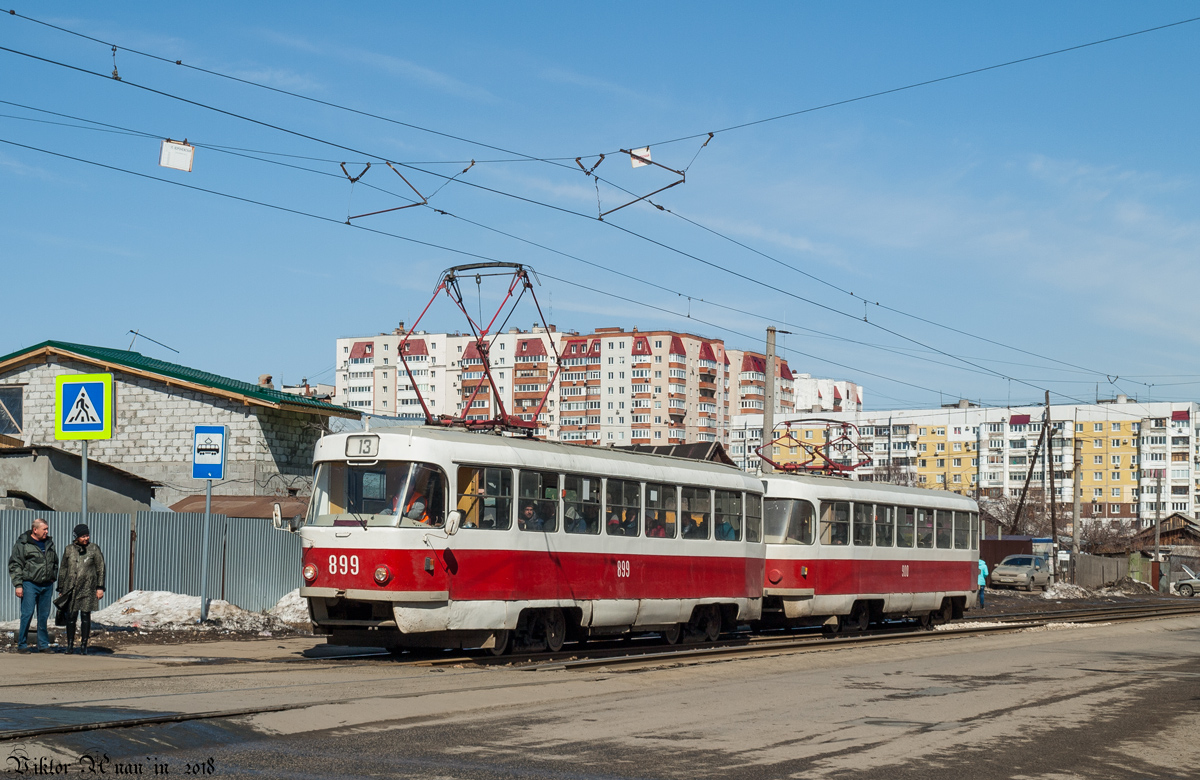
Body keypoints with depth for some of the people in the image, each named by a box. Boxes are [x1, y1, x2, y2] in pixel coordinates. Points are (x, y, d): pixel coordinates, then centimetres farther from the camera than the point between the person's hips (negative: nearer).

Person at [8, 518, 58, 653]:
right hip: (30, 584, -5)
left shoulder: (49, 543, 14)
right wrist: (18, 585, -10)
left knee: (44, 616, 8)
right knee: (27, 614, -8)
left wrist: (52, 579, 18)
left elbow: (55, 563, 25)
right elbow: (14, 565, -5)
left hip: (47, 586, 5)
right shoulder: (22, 544, -4)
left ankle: (43, 645, 15)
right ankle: (22, 645, 1)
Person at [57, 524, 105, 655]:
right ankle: (70, 645, 13)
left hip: (87, 588, -2)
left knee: (85, 616, -2)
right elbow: (63, 570, 14)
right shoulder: (69, 550, 9)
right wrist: (61, 589, 12)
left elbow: (101, 569, 4)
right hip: (71, 588, 2)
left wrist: (100, 587, -2)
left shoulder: (94, 549, 4)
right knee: (70, 616, 1)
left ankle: (83, 646, 5)